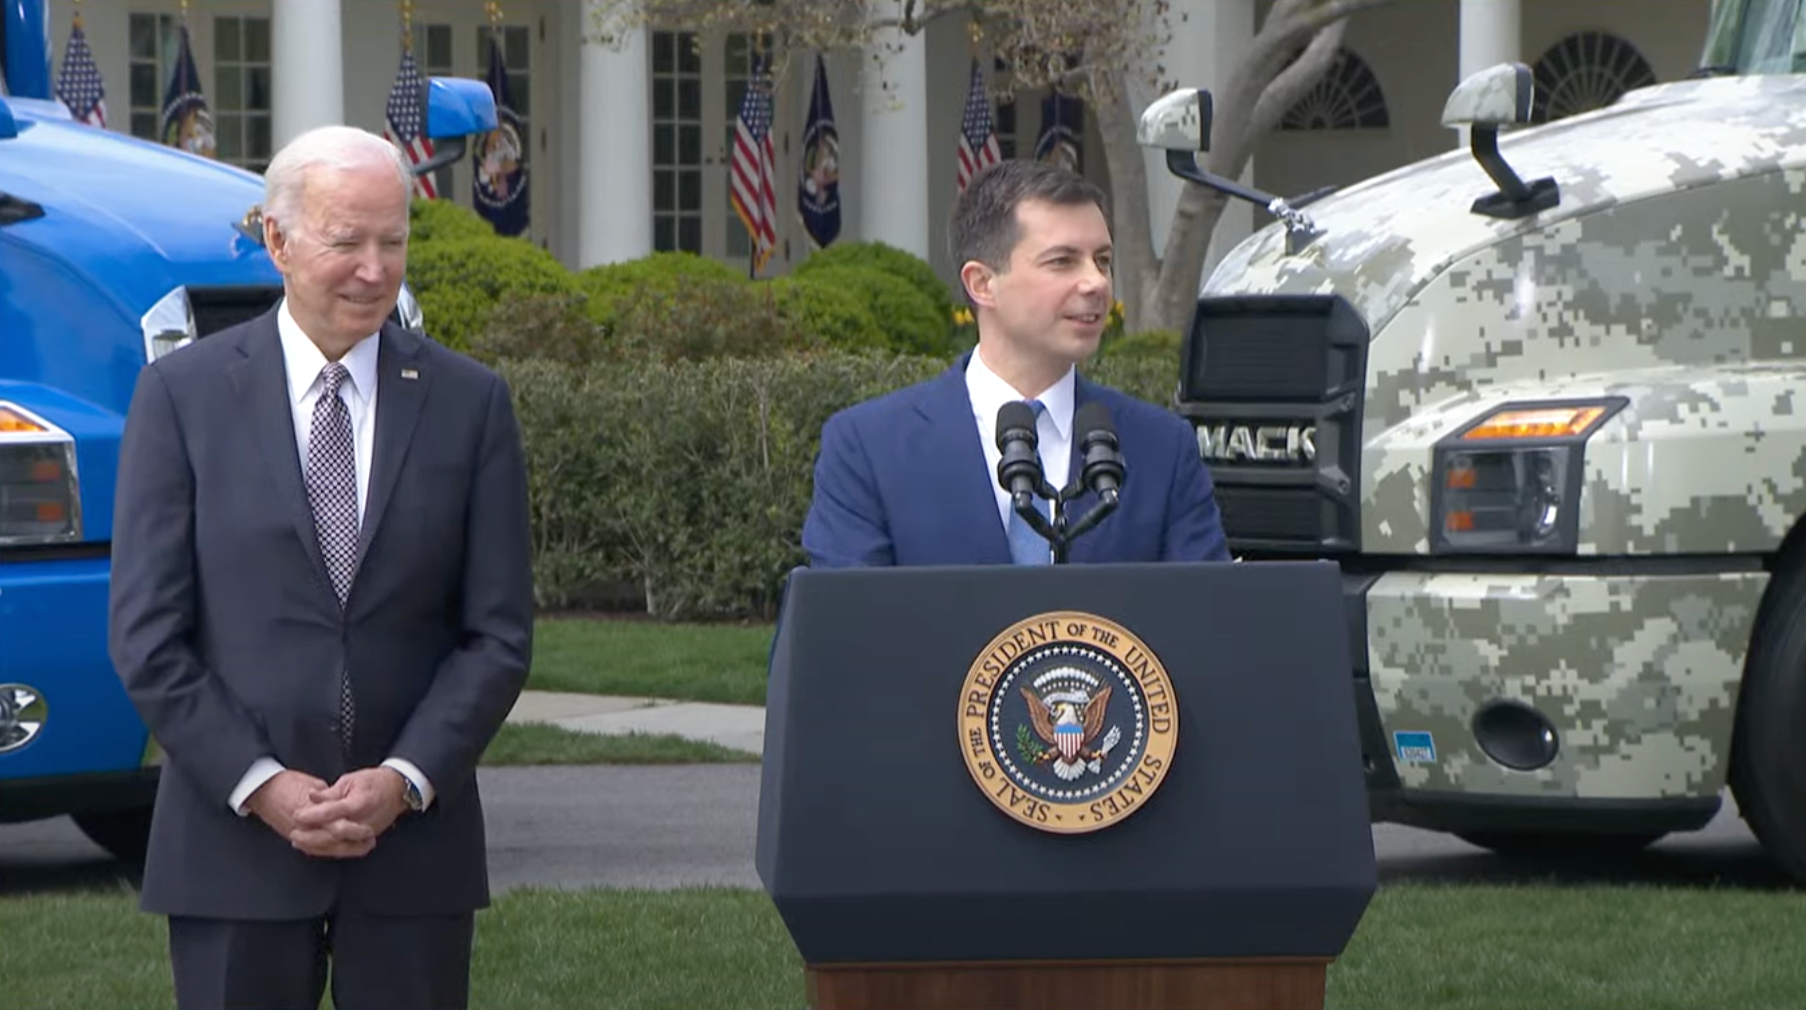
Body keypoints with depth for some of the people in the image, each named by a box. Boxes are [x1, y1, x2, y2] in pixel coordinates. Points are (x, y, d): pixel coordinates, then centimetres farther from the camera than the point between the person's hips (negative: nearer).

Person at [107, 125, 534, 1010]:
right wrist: (260, 787, -11)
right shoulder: (183, 394, 1)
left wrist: (405, 781, -10)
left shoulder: (470, 403, 5)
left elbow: (499, 632, 3)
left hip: (414, 834, 1)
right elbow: (145, 630, -2)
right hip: (234, 839, -1)